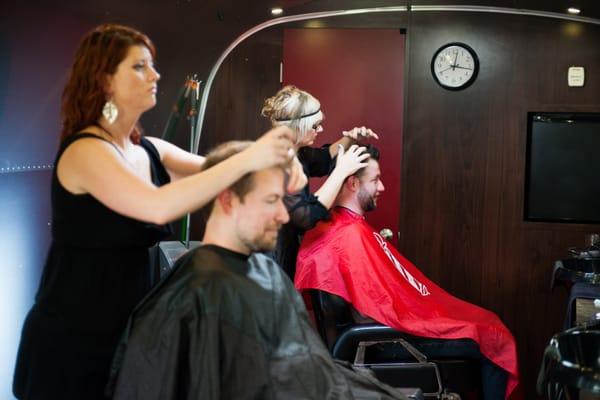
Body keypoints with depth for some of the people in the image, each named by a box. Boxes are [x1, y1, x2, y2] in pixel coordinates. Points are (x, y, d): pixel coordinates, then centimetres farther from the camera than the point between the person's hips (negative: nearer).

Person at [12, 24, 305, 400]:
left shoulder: (150, 151, 7)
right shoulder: (84, 150, -19)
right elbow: (159, 207, -33)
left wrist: (277, 161, -16)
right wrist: (247, 159, -33)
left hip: (126, 330, 8)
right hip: (72, 340, -8)